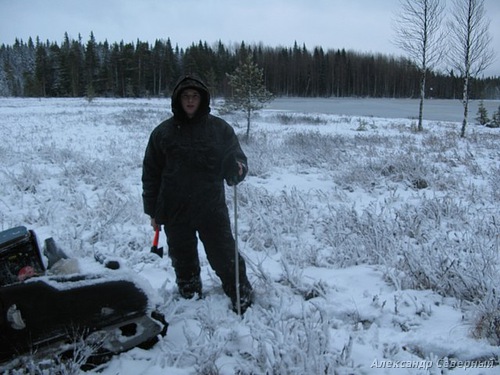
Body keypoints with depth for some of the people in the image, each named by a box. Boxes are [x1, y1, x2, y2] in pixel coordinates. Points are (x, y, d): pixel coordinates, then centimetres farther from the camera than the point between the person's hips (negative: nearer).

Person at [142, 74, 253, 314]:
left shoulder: (220, 129, -2)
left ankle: (243, 299, 24)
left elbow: (238, 161, 3)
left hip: (212, 210, -1)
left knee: (225, 258, 3)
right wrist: (153, 211, 4)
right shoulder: (163, 132, 0)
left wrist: (237, 169, -22)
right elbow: (151, 174, 5)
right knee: (183, 262, 16)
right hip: (175, 213, 2)